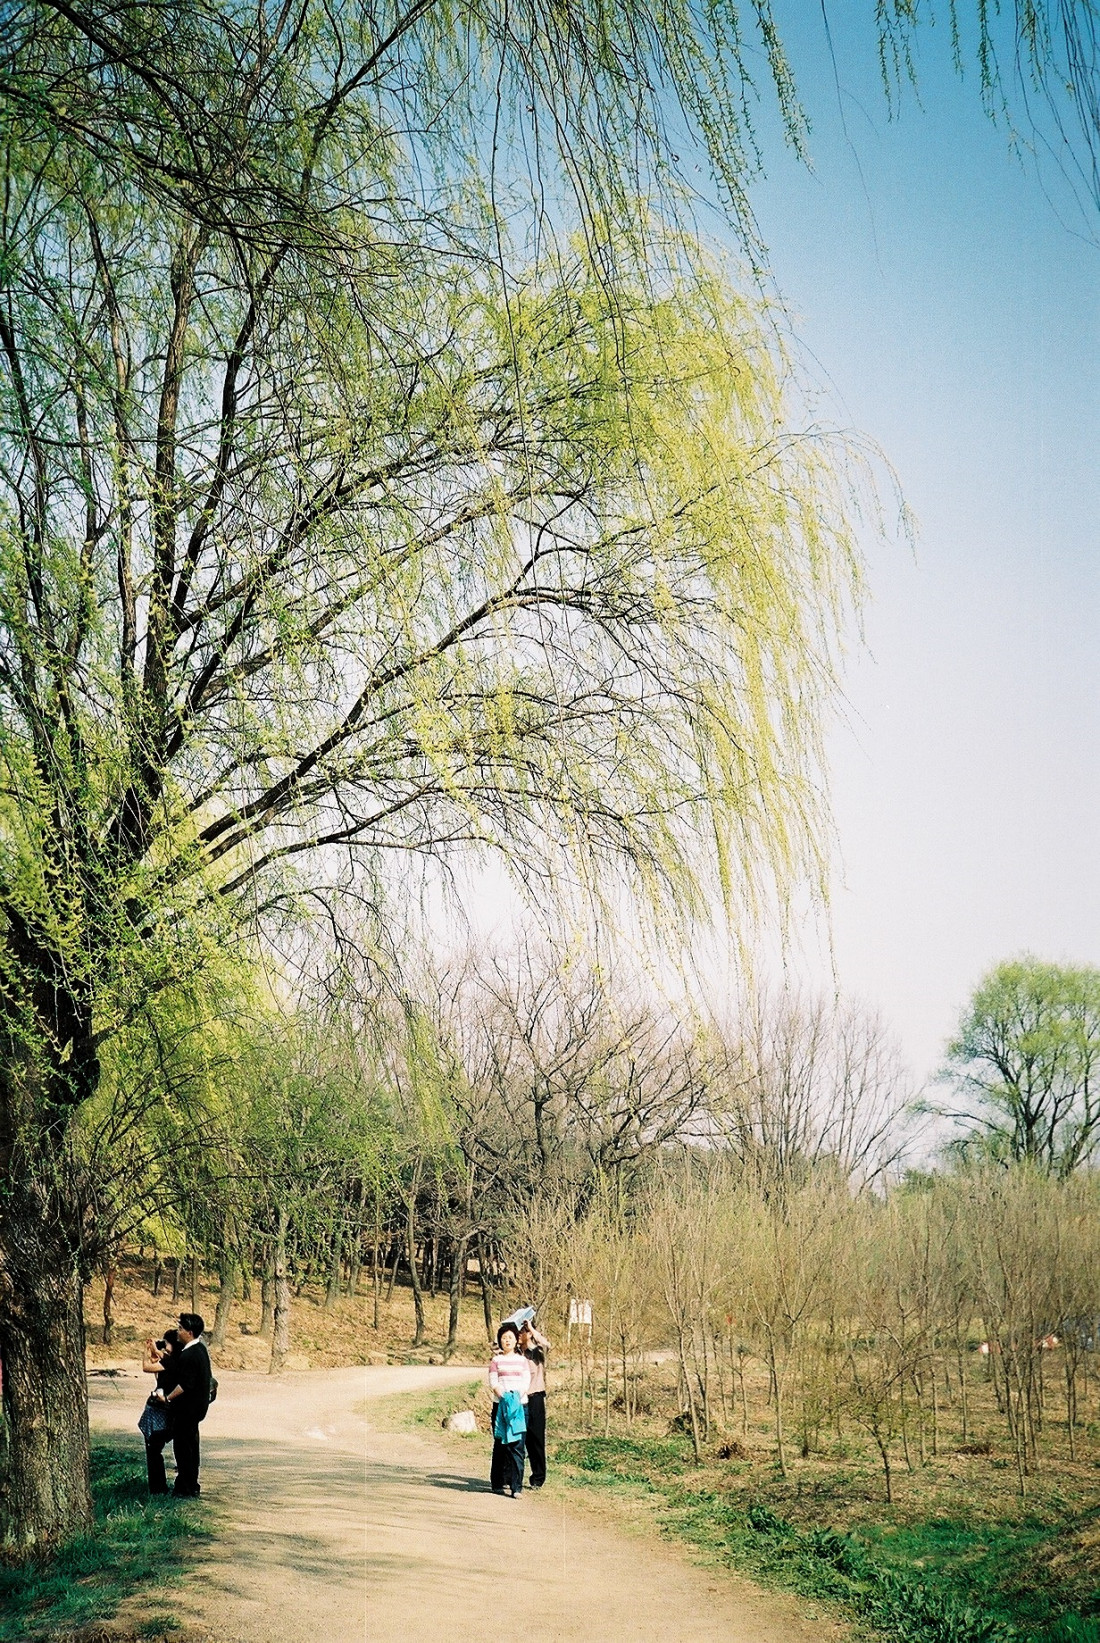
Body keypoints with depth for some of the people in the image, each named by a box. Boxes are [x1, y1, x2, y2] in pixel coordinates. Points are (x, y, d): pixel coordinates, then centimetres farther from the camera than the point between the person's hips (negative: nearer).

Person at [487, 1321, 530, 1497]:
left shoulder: (522, 1360, 12)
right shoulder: (496, 1359, 9)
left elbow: (526, 1381, 5)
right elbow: (493, 1382, 1)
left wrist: (518, 1396, -13)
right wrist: (503, 1396, -16)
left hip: (520, 1404, 0)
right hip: (500, 1404, 0)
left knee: (517, 1446, -7)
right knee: (500, 1444, 1)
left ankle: (516, 1486, -9)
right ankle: (498, 1483, 12)